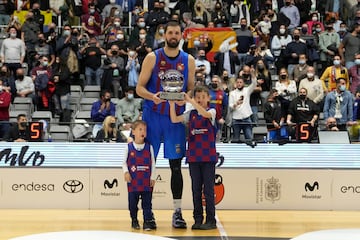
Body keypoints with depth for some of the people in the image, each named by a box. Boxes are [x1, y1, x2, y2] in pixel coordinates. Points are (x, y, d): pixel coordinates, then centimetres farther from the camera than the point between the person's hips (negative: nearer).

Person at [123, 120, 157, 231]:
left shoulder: (149, 147, 2)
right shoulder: (129, 147, 0)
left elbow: (153, 163, 5)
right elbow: (124, 162, 7)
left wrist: (152, 177, 2)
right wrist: (126, 172, -9)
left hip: (146, 182, 0)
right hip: (133, 181, 0)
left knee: (147, 202, 0)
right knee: (133, 202, 9)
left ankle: (147, 221, 4)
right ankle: (134, 220, 24)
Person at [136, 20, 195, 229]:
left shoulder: (188, 61, 4)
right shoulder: (152, 58, -2)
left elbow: (191, 90, 9)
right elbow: (140, 88, -2)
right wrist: (152, 96, -23)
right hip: (153, 116, -1)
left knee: (176, 165, 3)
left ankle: (178, 212, 8)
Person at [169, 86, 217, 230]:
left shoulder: (212, 112, 1)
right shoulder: (191, 114, 11)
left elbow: (205, 114, -22)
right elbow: (174, 120, -2)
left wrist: (190, 101, -30)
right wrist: (172, 104, -15)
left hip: (208, 156, -3)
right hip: (193, 157, 3)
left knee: (208, 189, -2)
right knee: (196, 189, 7)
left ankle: (211, 220, 4)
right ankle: (198, 219, 13)